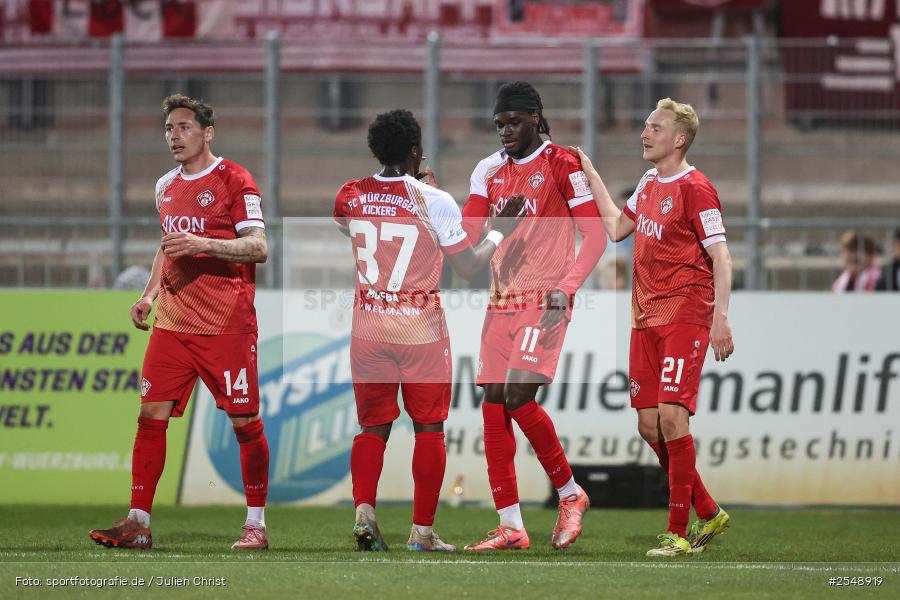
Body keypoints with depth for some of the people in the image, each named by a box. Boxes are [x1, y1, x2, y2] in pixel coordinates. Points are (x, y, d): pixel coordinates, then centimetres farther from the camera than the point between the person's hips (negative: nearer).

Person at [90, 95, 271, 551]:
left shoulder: (233, 180, -6)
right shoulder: (166, 187, 15)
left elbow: (258, 247, -12)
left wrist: (204, 244, -24)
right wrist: (150, 293, 16)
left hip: (227, 325, -6)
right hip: (172, 322, 6)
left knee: (244, 420, -2)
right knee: (151, 415, -2)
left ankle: (256, 524, 7)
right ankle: (138, 523, -1)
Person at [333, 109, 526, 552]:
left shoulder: (349, 197, -1)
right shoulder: (433, 201, -12)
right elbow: (470, 267, -6)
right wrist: (501, 230, 10)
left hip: (369, 329, 3)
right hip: (421, 331, -3)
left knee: (373, 427, 11)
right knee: (429, 428, 8)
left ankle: (363, 509, -11)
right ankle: (422, 531, 7)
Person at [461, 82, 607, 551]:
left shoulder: (562, 166, -5)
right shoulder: (490, 170, 13)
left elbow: (595, 235, -6)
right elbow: (465, 233, 13)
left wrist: (566, 287, -16)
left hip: (543, 302, -7)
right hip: (501, 302, 7)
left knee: (519, 397, -19)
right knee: (493, 407, 0)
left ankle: (570, 494, 2)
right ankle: (510, 526, 3)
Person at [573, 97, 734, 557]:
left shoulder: (695, 188, -10)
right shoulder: (648, 184, 15)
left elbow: (720, 256, -13)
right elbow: (617, 228, 28)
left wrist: (721, 317, -21)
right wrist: (591, 176, 27)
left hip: (685, 314, -8)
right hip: (646, 315, 8)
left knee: (671, 416, -15)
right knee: (649, 425, 5)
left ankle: (680, 532, -8)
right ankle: (708, 514, 19)